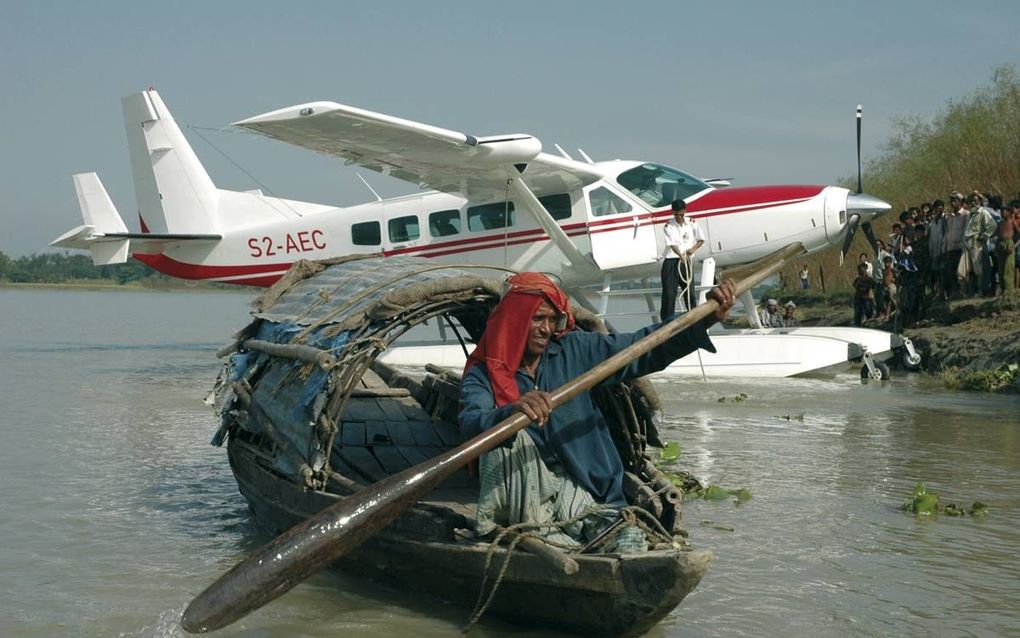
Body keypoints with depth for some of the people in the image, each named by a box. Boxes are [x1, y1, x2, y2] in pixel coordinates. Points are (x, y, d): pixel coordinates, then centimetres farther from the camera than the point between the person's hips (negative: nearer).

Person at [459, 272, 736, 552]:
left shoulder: (573, 350, 8)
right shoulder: (483, 374, -2)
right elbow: (471, 424, -23)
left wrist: (706, 318, -4)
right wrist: (513, 411, -45)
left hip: (590, 492, 2)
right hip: (523, 495, -2)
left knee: (629, 544, -26)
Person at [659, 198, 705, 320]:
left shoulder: (692, 223, 3)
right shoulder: (668, 226, -9)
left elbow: (701, 239, 11)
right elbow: (672, 244, -21)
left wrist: (693, 249, -8)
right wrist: (681, 256, -38)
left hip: (686, 261, 4)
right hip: (671, 261, -4)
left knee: (690, 292, 11)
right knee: (669, 293, -8)